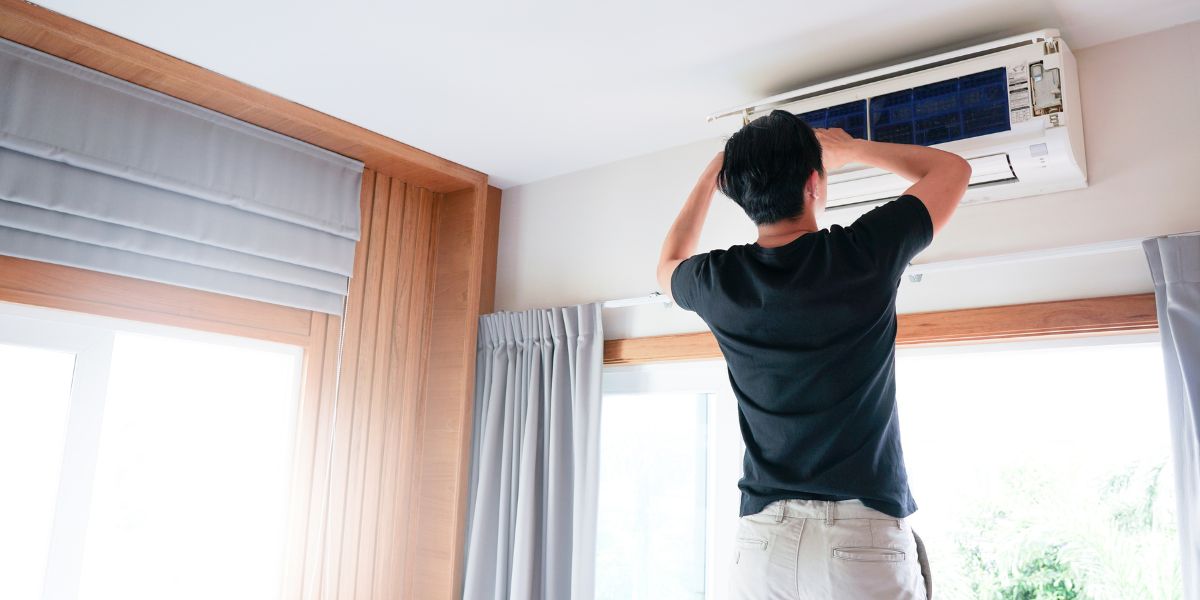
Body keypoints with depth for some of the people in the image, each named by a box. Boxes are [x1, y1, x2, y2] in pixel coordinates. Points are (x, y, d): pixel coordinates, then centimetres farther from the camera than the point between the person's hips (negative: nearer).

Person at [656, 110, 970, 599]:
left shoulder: (718, 281, -3)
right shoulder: (865, 252, -9)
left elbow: (669, 266, 25)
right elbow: (953, 170, 11)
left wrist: (712, 174, 26)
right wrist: (853, 149, 21)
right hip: (864, 535, -2)